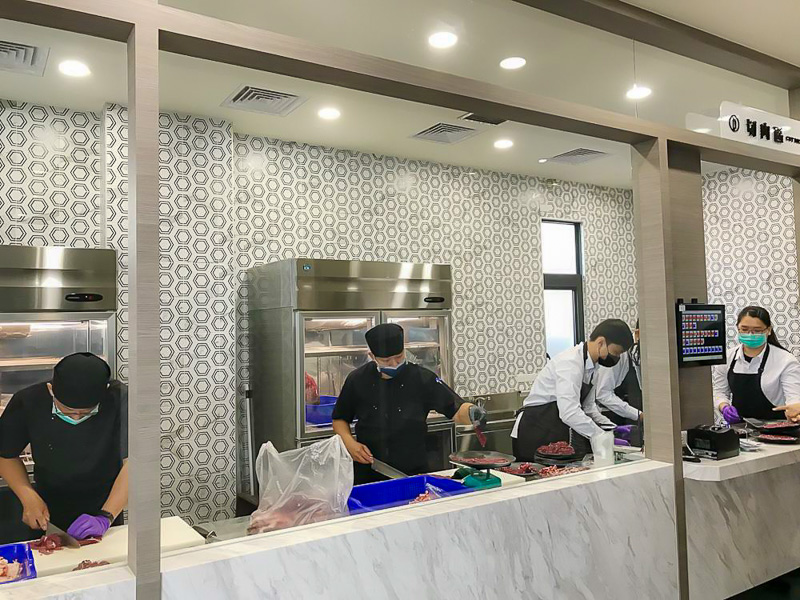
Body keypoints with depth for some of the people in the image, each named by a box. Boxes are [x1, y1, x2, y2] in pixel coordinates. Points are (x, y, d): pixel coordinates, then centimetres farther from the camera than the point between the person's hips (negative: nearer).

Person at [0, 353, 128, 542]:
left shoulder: (120, 400, -22)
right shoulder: (26, 402, -14)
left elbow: (133, 463, -24)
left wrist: (105, 518, -31)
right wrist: (28, 496, -12)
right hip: (48, 517, 1)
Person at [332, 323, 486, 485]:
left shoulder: (422, 379, -9)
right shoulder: (358, 380, -5)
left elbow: (457, 410, -11)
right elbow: (340, 419, 8)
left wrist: (472, 412, -33)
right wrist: (349, 442, -10)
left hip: (413, 473, -1)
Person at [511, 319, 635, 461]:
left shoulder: (592, 366, 8)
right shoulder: (570, 363, -22)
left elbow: (588, 406, 18)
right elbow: (569, 412, -30)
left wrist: (611, 428, 4)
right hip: (535, 435, -9)